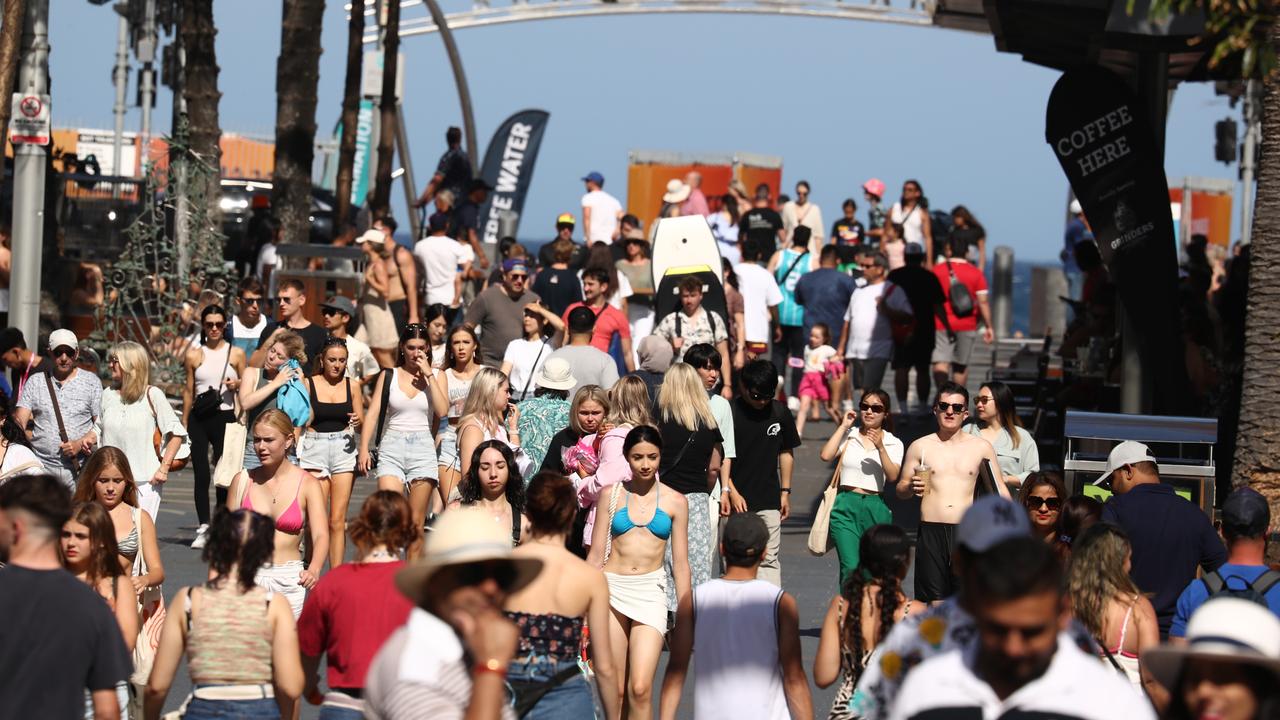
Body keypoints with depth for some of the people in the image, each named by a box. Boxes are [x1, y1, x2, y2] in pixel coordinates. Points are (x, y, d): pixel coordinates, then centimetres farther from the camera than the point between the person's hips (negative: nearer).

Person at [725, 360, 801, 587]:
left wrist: (785, 491, 13)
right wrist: (730, 491, -12)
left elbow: (786, 452, 15)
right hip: (736, 500, -2)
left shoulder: (780, 412, 5)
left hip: (769, 501, 2)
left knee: (769, 559, 0)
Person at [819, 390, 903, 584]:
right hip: (846, 506, -1)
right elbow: (826, 456, -8)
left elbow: (893, 476, -6)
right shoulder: (848, 436, 8)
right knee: (850, 568, -15)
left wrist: (880, 448, -17)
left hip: (875, 508, 1)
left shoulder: (893, 443, 8)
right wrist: (843, 426, -1)